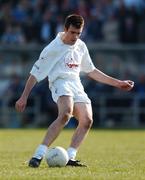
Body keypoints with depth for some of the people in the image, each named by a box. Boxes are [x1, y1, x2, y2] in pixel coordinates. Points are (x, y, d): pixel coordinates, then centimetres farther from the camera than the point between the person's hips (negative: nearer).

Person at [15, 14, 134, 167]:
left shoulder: (81, 46, 17)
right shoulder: (53, 48, -2)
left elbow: (91, 71, 29)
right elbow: (35, 73, 1)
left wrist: (118, 83, 28)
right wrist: (24, 97, -2)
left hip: (76, 84, 7)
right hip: (60, 82, -7)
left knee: (87, 120, -14)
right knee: (65, 113, -34)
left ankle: (69, 158, -14)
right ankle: (39, 155, -39)